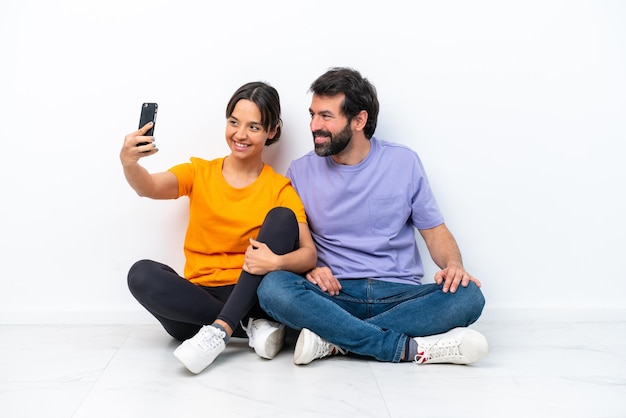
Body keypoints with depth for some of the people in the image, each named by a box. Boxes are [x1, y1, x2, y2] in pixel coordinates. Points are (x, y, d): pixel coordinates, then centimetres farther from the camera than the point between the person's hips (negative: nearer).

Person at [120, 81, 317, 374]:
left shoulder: (280, 188, 2)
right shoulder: (199, 173, 6)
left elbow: (309, 253, -9)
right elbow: (150, 188, -14)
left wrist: (277, 261, -31)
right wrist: (129, 163, -36)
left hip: (251, 297, -1)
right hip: (197, 299, 1)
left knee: (282, 217, -20)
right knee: (142, 274, -26)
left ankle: (220, 329, -28)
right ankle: (252, 327, -20)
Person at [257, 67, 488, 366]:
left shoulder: (404, 162, 4)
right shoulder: (301, 171, 5)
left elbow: (435, 230, 8)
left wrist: (453, 264, -13)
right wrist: (307, 267, -14)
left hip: (399, 294, 1)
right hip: (333, 294, 0)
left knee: (468, 296, -26)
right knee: (272, 287, -30)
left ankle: (333, 339, -26)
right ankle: (413, 348, -27)